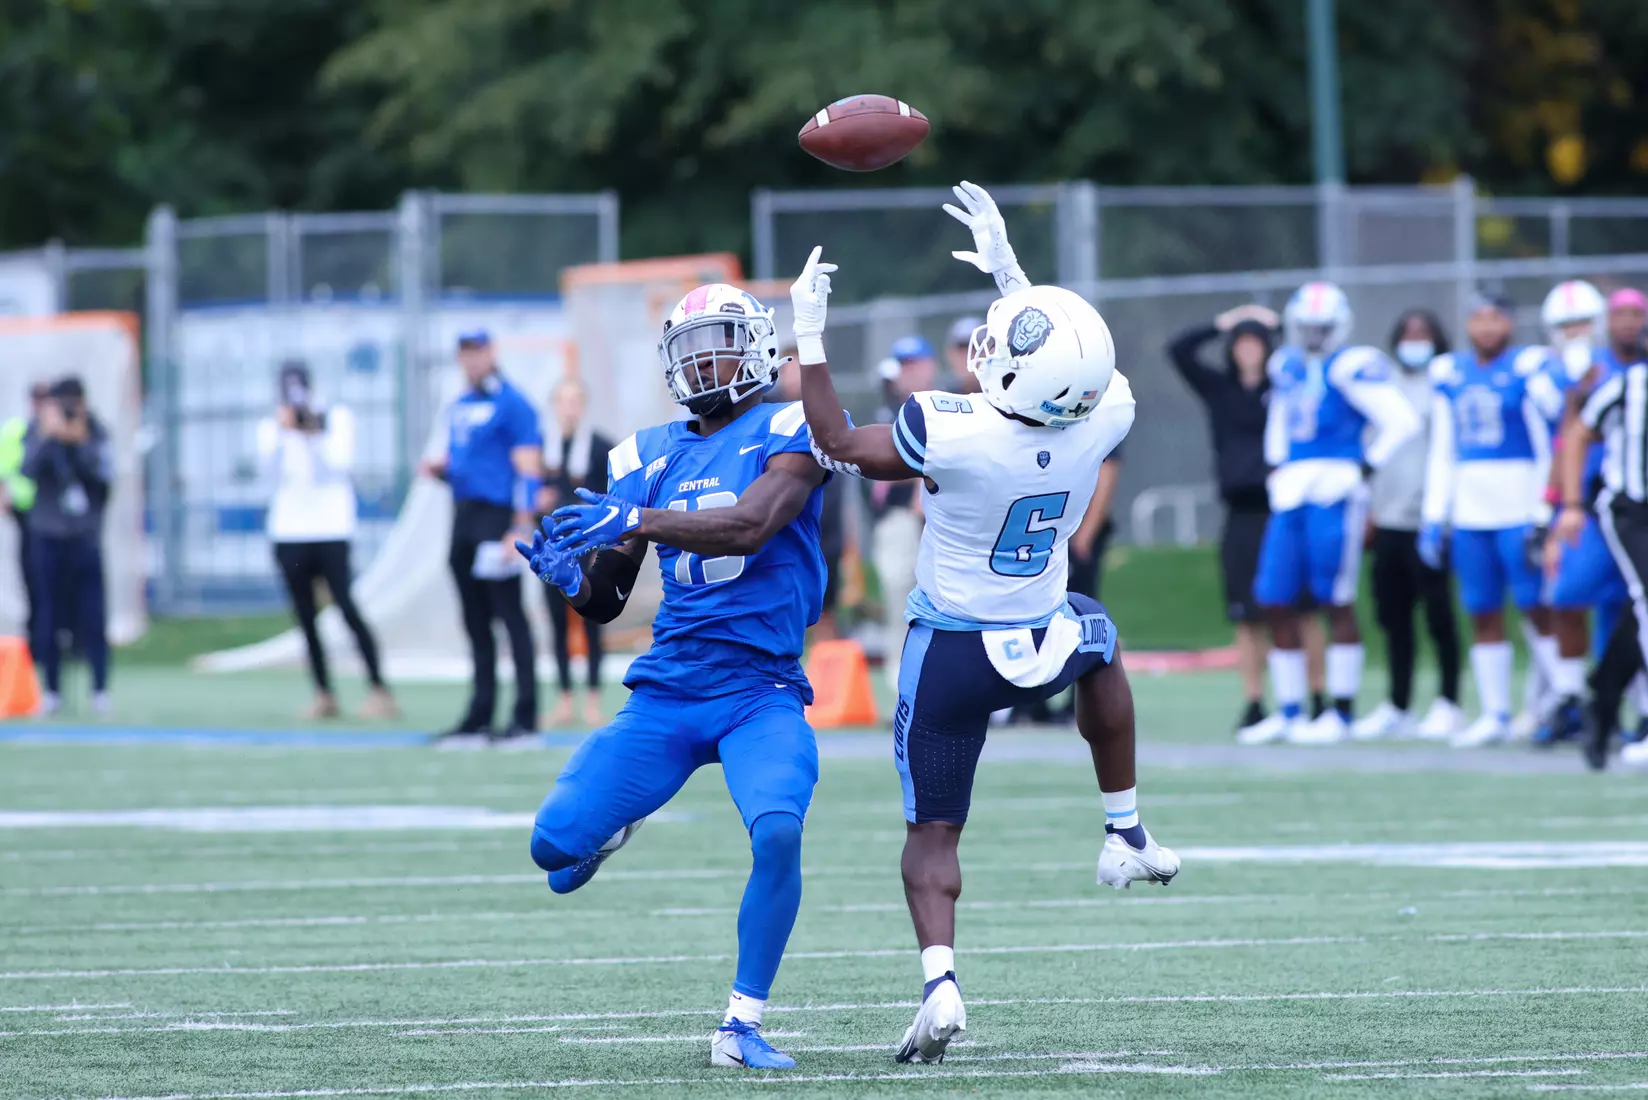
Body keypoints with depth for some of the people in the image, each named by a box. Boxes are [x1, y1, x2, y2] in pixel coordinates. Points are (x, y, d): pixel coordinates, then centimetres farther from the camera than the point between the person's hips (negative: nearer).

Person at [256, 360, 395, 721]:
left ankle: (379, 691, -14)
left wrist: (312, 435, -15)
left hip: (330, 529, -3)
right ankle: (324, 694, 8)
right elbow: (271, 466, -6)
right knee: (305, 616, 2)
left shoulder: (337, 418, 5)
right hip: (289, 534, 3)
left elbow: (339, 465, -6)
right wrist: (283, 432, -18)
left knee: (347, 609, -13)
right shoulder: (271, 428, 10)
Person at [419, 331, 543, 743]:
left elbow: (529, 471, -12)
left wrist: (520, 530, -20)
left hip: (496, 518, -8)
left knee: (510, 615, -8)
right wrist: (439, 468, 5)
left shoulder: (511, 405, -7)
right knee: (475, 621, 9)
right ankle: (479, 716, 12)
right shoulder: (460, 408, 18)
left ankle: (526, 716, -7)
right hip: (464, 519, 8)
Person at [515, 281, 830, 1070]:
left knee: (778, 829, -30)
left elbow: (750, 526, -22)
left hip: (761, 695, -4)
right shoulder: (651, 457, 12)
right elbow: (605, 601, 13)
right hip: (667, 694, 4)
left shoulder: (787, 434, -2)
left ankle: (742, 1026, -16)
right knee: (555, 844, -7)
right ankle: (609, 824, 33)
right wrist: (570, 575, -9)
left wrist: (637, 521, -31)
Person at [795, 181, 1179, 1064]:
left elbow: (838, 445, -13)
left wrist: (810, 340, -8)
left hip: (950, 653, -3)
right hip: (1043, 645, 3)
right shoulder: (1104, 421, -18)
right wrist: (1008, 271, 12)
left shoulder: (955, 434, -30)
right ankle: (1125, 838, 38)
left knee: (933, 832, 9)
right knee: (1097, 642, 38)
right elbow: (1059, 367, 7)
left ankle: (939, 979, -12)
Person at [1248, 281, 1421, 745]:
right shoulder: (1287, 367, 15)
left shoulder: (1350, 368, -8)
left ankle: (1341, 713, 2)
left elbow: (1402, 421, -12)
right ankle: (1289, 713, 12)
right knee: (1276, 603, 5)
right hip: (1290, 495, 8)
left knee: (1336, 603, -3)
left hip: (1335, 494, -8)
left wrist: (1367, 467, -9)